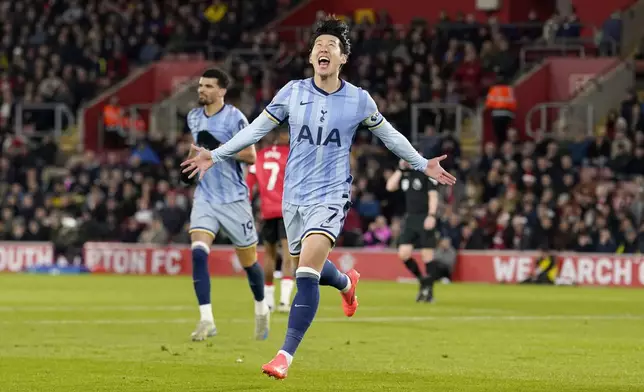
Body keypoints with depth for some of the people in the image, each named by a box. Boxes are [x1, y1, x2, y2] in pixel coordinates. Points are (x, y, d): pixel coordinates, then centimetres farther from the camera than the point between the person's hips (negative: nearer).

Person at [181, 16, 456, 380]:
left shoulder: (359, 100, -5)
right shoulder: (292, 92, -2)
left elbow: (388, 134, 12)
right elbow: (257, 129, 6)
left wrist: (423, 164, 12)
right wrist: (215, 156, 3)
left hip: (331, 196, -4)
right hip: (295, 195, 4)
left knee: (307, 272, -21)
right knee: (308, 267, 20)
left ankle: (286, 355, -21)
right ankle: (347, 283, 57)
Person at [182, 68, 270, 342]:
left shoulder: (234, 118, -11)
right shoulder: (194, 117, 7)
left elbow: (251, 156, -16)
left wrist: (219, 147, -25)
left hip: (234, 199, -4)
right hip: (205, 198, 4)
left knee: (248, 261, 7)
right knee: (198, 253, -19)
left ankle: (261, 309, 35)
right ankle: (206, 320, -21)